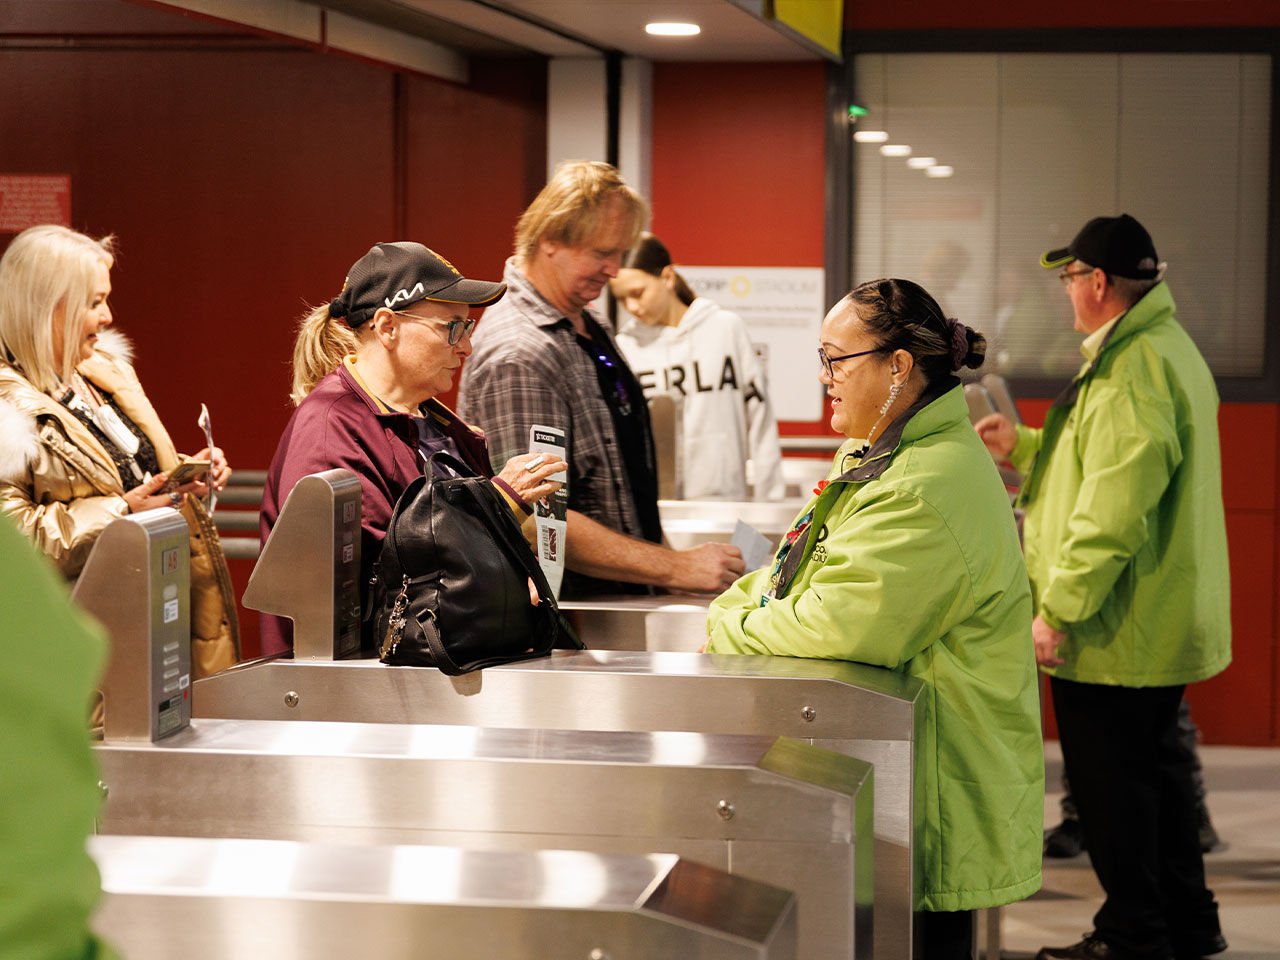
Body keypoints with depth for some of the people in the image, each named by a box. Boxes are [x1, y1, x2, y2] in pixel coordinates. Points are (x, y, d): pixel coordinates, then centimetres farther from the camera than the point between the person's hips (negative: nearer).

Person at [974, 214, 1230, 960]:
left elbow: (1114, 510, -27)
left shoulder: (1131, 370, -22)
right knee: (1152, 766, 20)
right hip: (1164, 622, 11)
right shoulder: (1167, 347, 14)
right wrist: (1023, 446, 23)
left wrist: (1058, 608, -22)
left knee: (1110, 784, 0)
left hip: (1119, 629, -11)